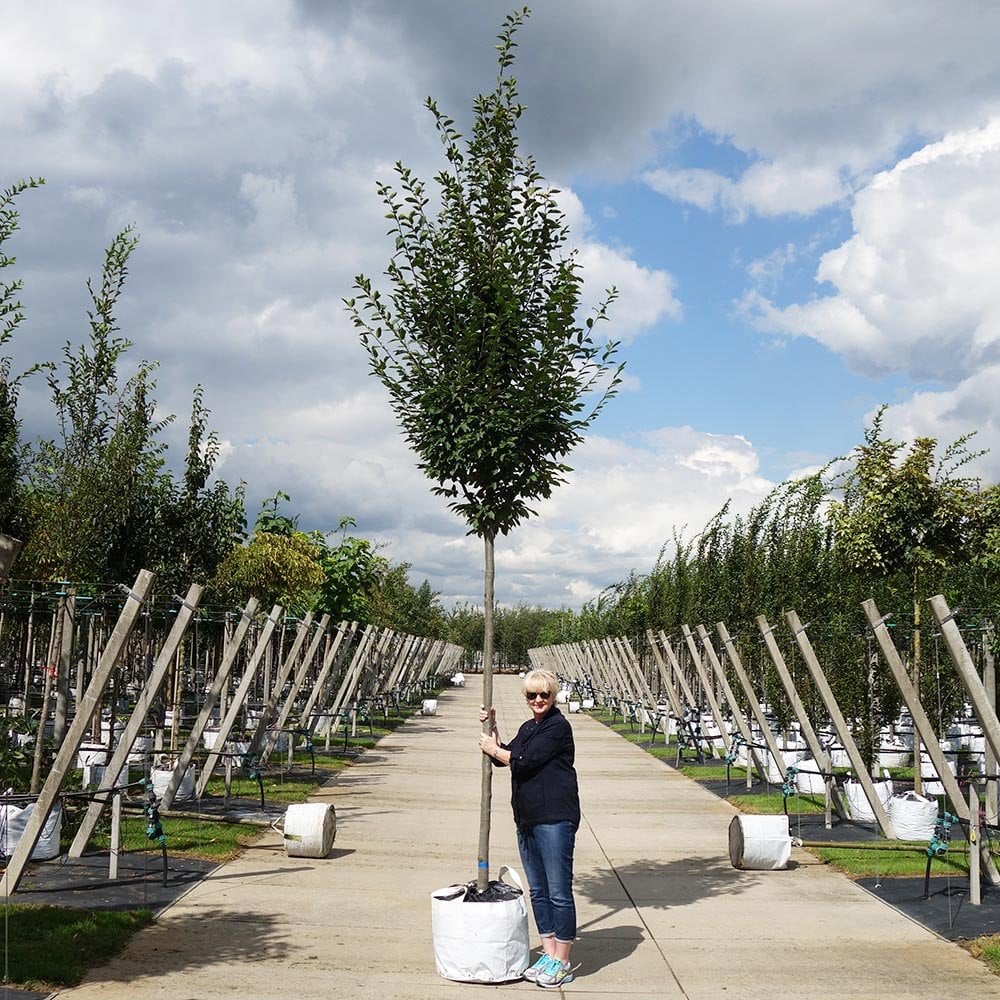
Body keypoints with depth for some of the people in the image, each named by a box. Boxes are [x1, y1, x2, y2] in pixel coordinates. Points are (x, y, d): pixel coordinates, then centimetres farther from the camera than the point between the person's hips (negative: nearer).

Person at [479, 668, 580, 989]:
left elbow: (524, 761, -15)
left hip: (555, 818, -9)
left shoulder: (558, 726, -10)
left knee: (559, 892, -4)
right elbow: (504, 756, 18)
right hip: (527, 818, 9)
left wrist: (492, 748, -1)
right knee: (538, 891, 14)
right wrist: (492, 728, 8)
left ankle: (562, 963, 2)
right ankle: (548, 954, 24)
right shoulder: (527, 728, 18)